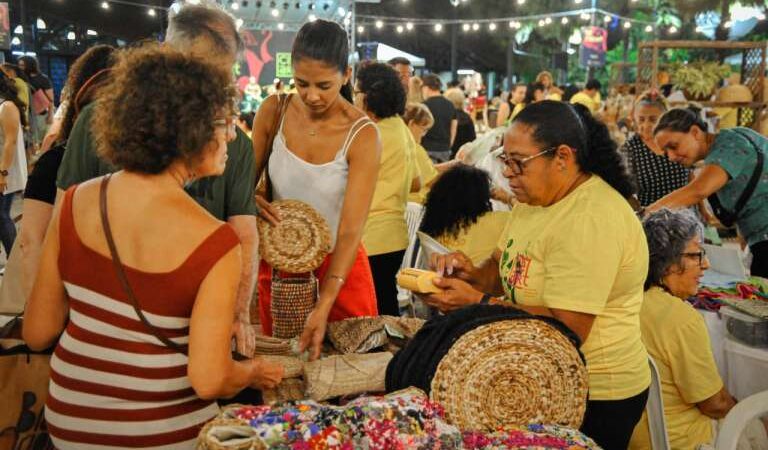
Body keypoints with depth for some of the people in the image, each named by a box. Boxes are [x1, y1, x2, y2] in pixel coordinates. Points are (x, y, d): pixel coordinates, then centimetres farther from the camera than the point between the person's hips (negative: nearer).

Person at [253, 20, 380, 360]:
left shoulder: (362, 135, -20)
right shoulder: (274, 112, -9)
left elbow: (350, 232, -22)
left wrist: (323, 308, -30)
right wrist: (251, 200, -24)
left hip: (338, 267, -3)